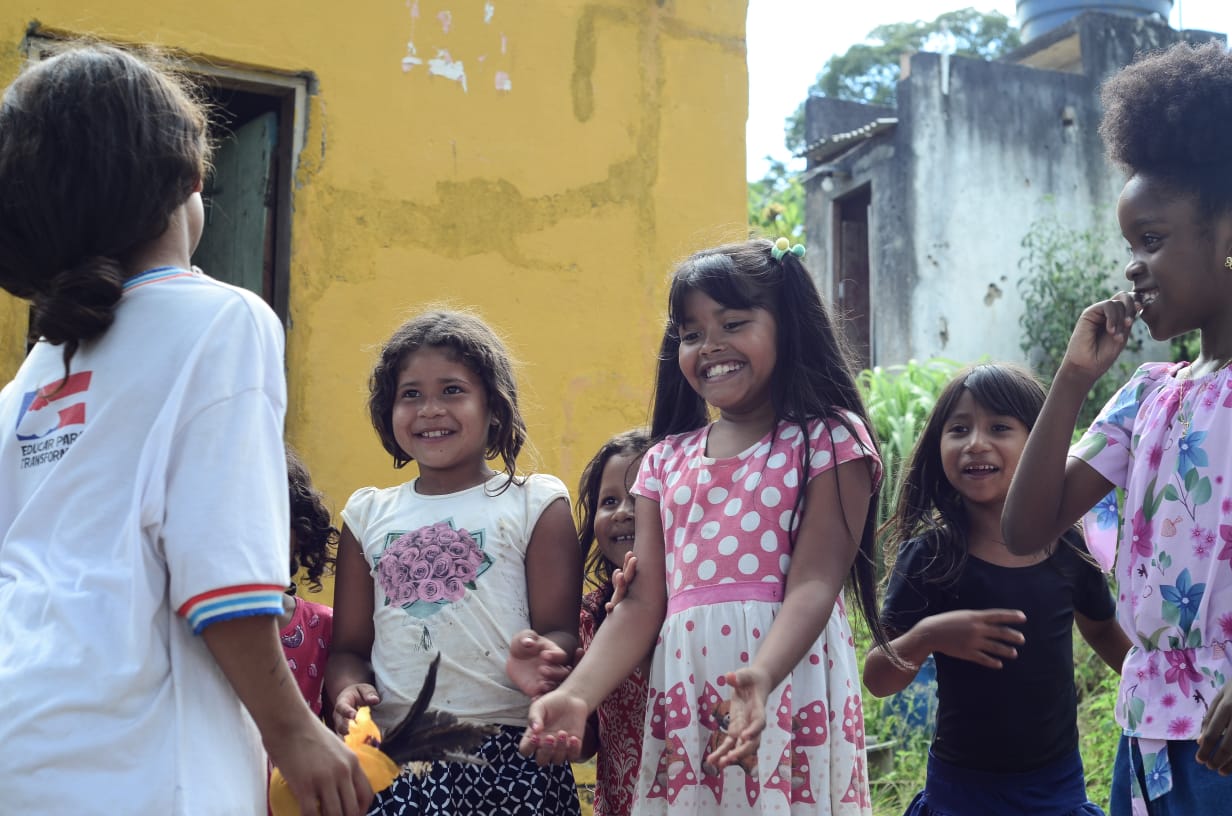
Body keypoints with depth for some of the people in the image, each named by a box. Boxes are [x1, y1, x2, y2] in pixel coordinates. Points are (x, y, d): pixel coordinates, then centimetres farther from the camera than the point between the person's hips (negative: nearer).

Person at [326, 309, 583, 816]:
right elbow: (350, 645, 14)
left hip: (509, 757, -2)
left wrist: (541, 660, -23)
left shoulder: (535, 504, 5)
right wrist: (347, 689, -7)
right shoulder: (368, 515, 14)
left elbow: (560, 631, -1)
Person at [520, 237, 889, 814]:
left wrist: (759, 678, -29)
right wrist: (576, 694, -9)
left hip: (788, 684, -4)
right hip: (684, 694, 4)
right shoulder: (666, 461, 12)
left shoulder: (828, 440, -1)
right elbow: (643, 603, 6)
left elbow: (813, 583, -12)